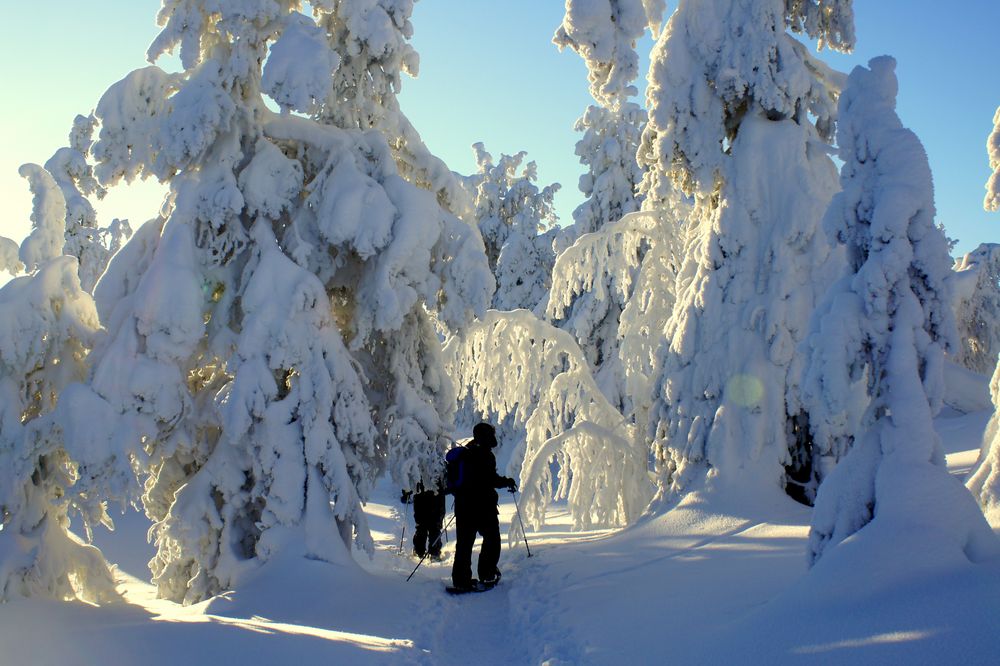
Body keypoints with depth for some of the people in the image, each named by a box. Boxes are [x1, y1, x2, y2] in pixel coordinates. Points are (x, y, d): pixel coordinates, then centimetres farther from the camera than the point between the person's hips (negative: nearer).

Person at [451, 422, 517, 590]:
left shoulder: (465, 453, 13)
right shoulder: (484, 455, -12)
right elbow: (490, 479, -20)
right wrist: (507, 481, -5)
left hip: (462, 504, 7)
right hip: (482, 505, -7)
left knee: (464, 541, 8)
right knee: (492, 539, 9)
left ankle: (461, 578, 5)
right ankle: (487, 574, 8)